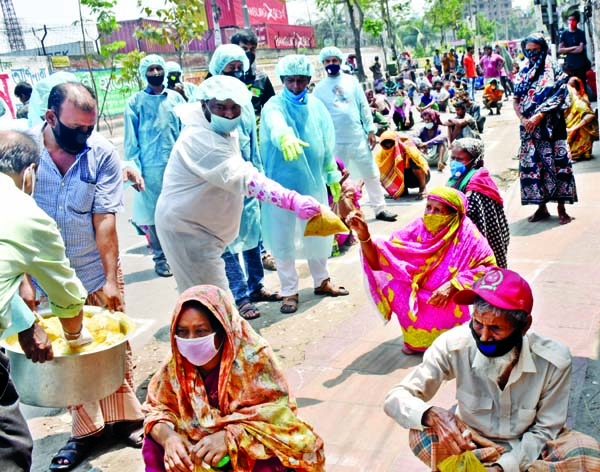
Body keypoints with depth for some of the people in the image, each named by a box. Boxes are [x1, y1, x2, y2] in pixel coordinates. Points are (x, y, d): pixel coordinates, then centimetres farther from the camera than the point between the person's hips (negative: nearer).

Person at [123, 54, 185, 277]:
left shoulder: (176, 98, 10)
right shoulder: (136, 102, 4)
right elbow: (131, 139, 2)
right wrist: (133, 166, -6)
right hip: (150, 167, -2)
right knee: (154, 214, 3)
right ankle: (160, 257, 14)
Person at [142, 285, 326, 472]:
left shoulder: (253, 358, -21)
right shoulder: (176, 364, -8)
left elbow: (278, 418, -21)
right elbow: (159, 409, -1)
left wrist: (229, 437, -35)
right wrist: (168, 437, -24)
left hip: (252, 453, -4)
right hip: (197, 448, 5)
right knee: (155, 446, -16)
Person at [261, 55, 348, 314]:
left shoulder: (316, 105, 5)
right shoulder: (274, 105, -11)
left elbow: (327, 143, 12)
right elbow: (275, 123, -37)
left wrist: (333, 176, 15)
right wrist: (285, 137, -59)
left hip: (313, 181, 5)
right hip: (282, 183, -4)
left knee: (318, 233, 16)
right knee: (283, 238, 3)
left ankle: (322, 281, 35)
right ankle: (289, 291, 18)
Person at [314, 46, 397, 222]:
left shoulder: (351, 81, 6)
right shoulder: (319, 88, 3)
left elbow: (364, 106, 7)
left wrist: (371, 130, 0)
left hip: (358, 137, 1)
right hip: (335, 142, -1)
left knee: (371, 174, 5)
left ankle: (380, 209, 15)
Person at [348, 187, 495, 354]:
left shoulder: (466, 234, -12)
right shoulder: (418, 228, -6)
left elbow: (489, 267, -16)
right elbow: (379, 261, -11)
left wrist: (452, 286, -25)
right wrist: (364, 235, -28)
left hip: (454, 301, -3)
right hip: (419, 298, 3)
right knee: (395, 286, -22)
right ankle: (416, 338, 0)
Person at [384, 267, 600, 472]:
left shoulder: (554, 360, -23)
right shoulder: (454, 346, -25)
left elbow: (545, 429, -11)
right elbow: (395, 399, -23)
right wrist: (430, 415, -45)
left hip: (527, 445, 0)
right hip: (472, 442, 0)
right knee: (420, 435, -29)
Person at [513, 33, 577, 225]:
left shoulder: (553, 69, 1)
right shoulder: (524, 72, 13)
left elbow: (558, 96, -8)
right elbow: (516, 100, 10)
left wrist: (539, 116, -17)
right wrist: (523, 119, -8)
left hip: (551, 125, -4)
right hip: (529, 127, 4)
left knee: (556, 163, -5)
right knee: (532, 164, 3)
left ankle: (561, 208, 1)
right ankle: (541, 207, 13)